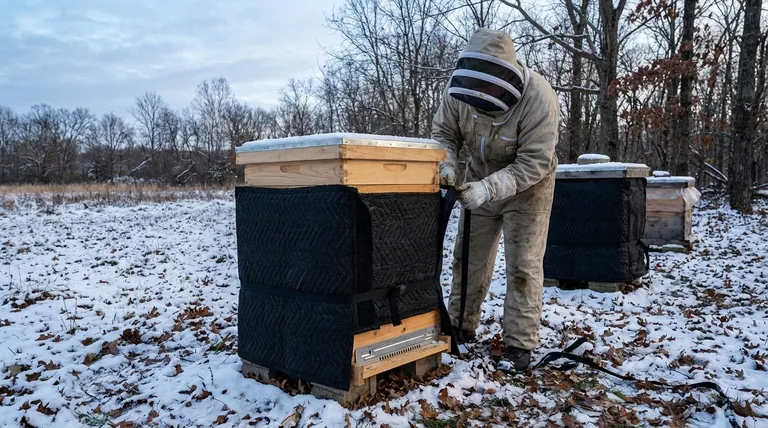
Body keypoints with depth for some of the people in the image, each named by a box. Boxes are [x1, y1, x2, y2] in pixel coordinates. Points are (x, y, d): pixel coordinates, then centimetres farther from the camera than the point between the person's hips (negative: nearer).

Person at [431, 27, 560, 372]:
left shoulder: (539, 99, -33)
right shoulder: (459, 87, -22)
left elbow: (534, 163, -32)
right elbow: (444, 132, -7)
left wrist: (489, 188, -42)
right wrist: (447, 165, -26)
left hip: (527, 185, -4)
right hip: (478, 180, 4)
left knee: (523, 265, -5)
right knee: (468, 257, 11)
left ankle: (520, 345, 5)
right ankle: (460, 327, 27)